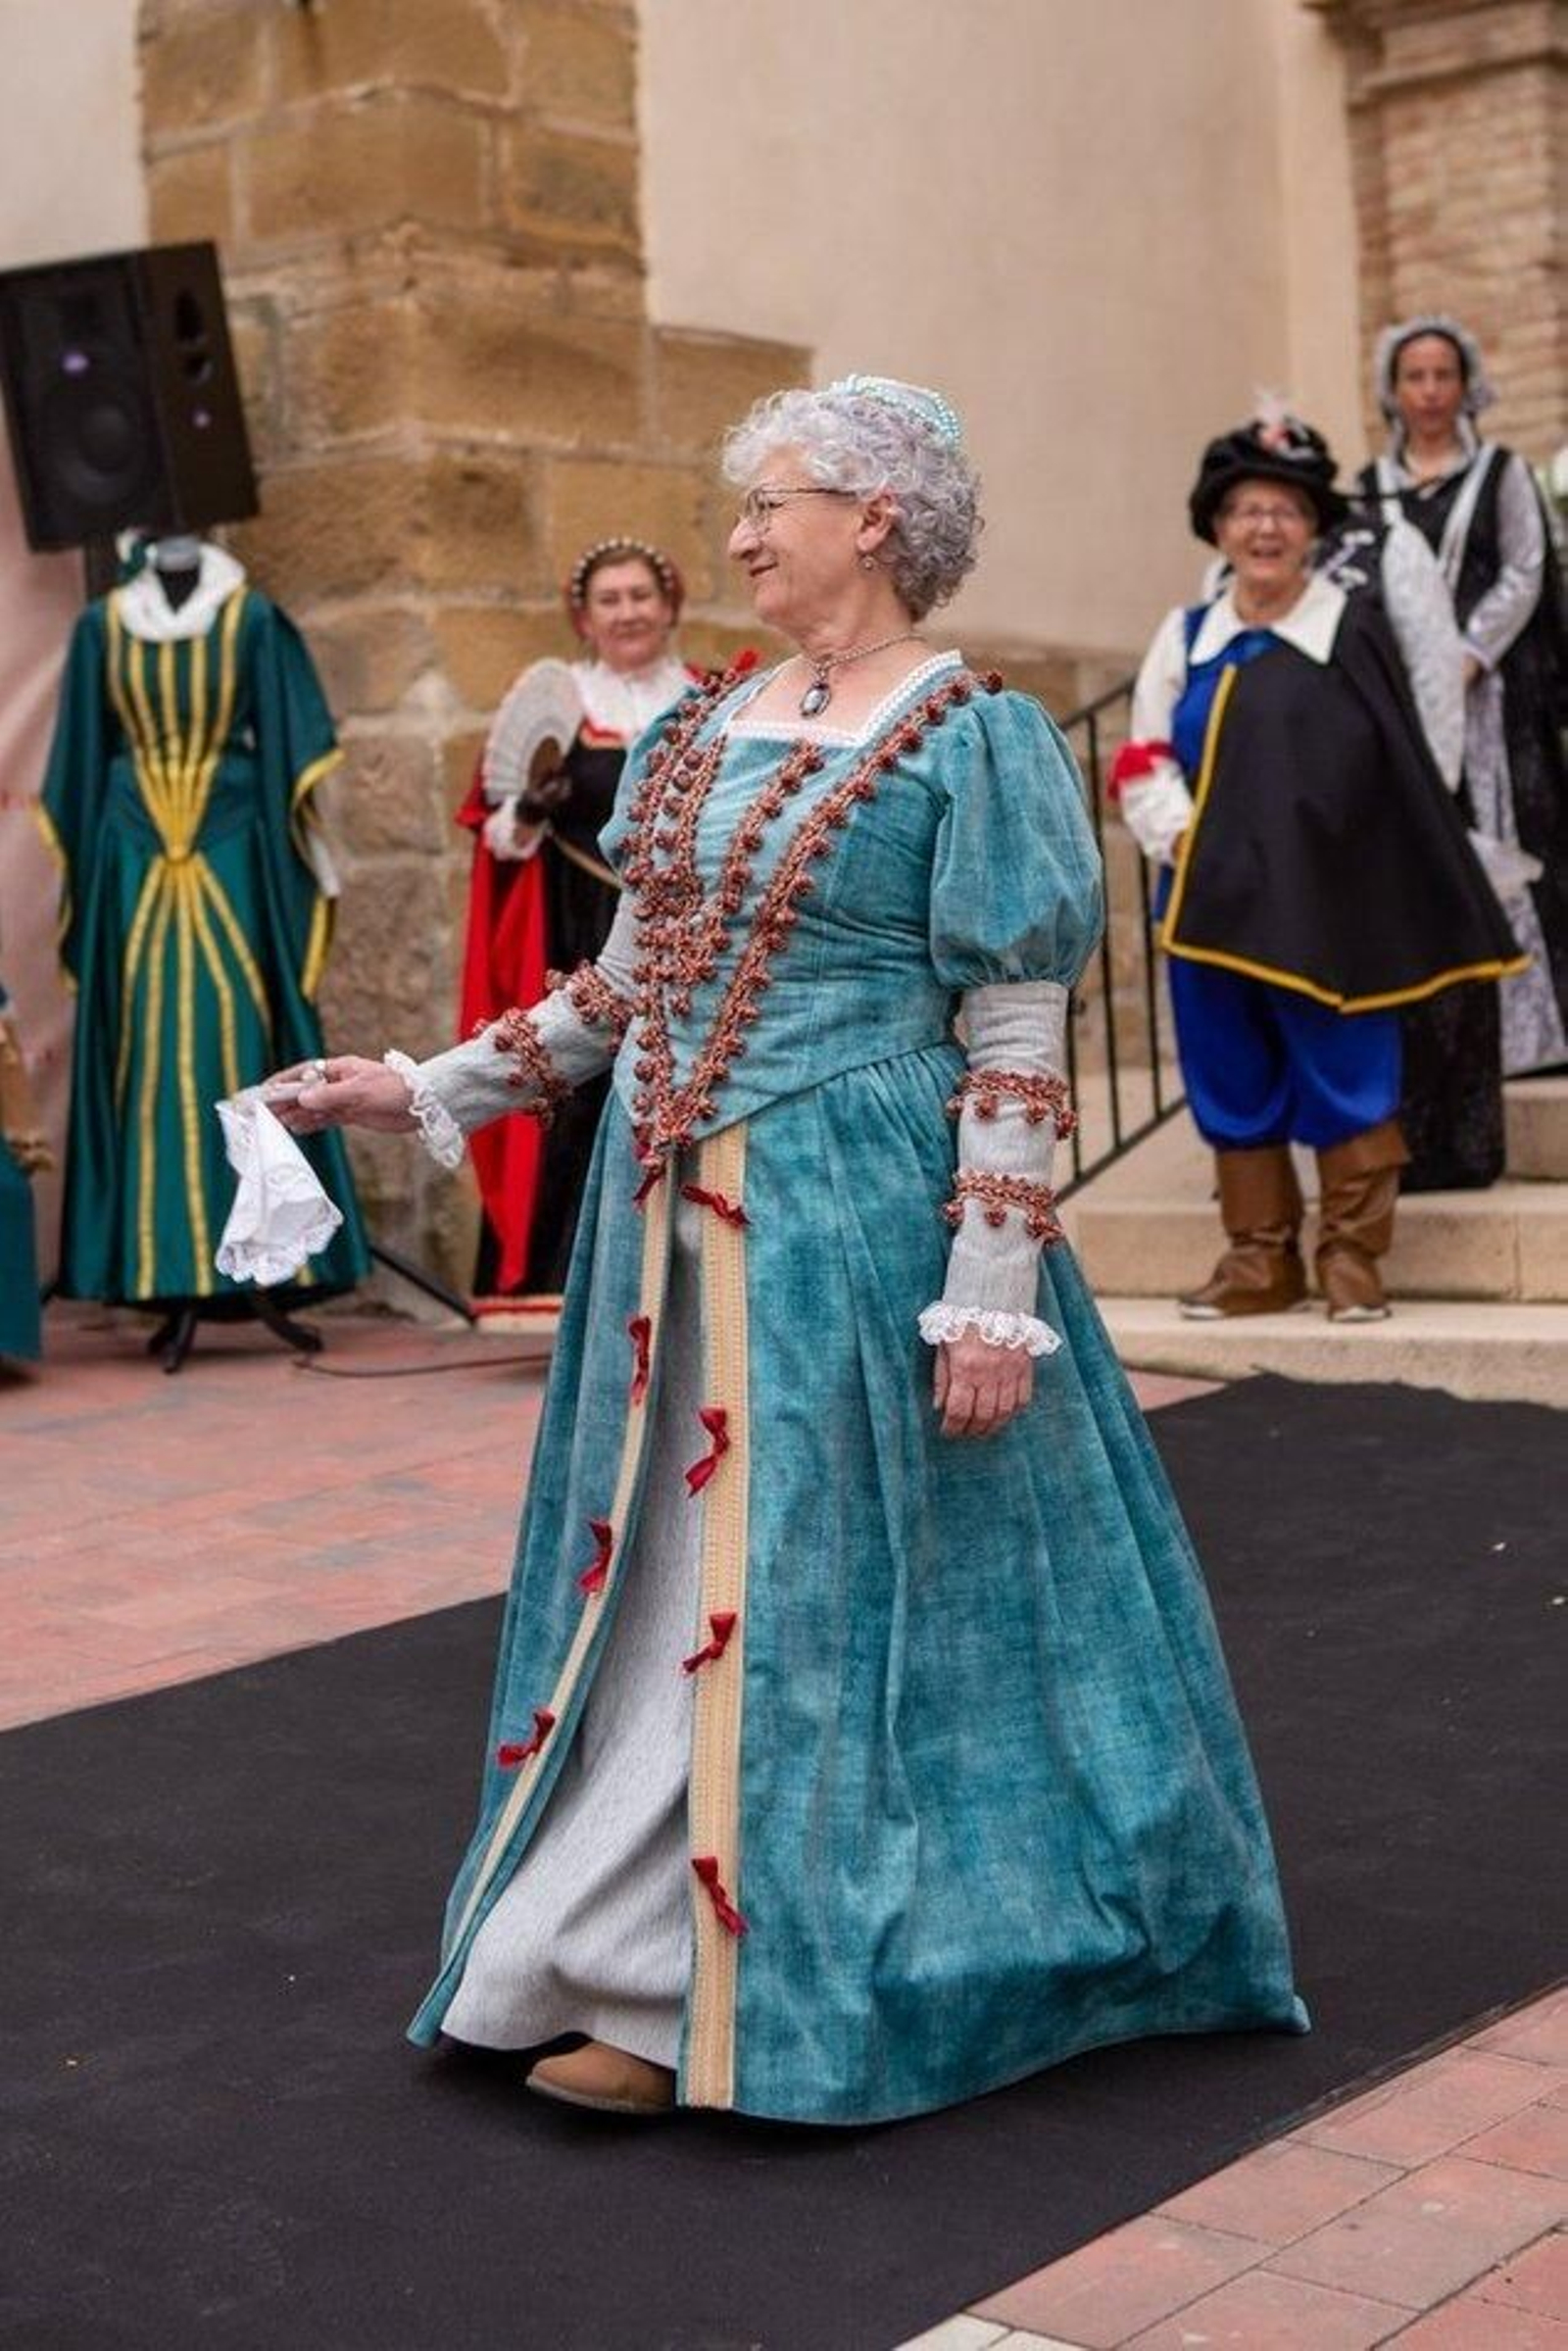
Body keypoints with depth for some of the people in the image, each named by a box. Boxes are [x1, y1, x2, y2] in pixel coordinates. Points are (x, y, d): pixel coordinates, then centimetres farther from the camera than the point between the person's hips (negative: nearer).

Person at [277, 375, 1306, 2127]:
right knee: (668, 1583, 11)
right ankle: (658, 1984, 23)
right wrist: (432, 1090, 15)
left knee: (818, 1599, 0)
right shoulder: (702, 731, 12)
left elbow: (1017, 1041, -12)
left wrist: (993, 1294, -17)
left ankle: (782, 1989, 13)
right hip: (676, 1224, 7)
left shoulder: (971, 738, -8)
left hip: (859, 1230, -7)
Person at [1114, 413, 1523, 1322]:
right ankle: (1260, 1258, 18)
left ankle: (1352, 1253, 10)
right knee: (1233, 1077, 8)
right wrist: (1182, 838, -7)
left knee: (1343, 1071, -1)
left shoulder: (1355, 629, 0)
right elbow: (1143, 761, 9)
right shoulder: (1186, 636, 10)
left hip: (1323, 903, -4)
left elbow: (1388, 767, -2)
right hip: (1214, 899, 4)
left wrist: (1303, 854, -11)